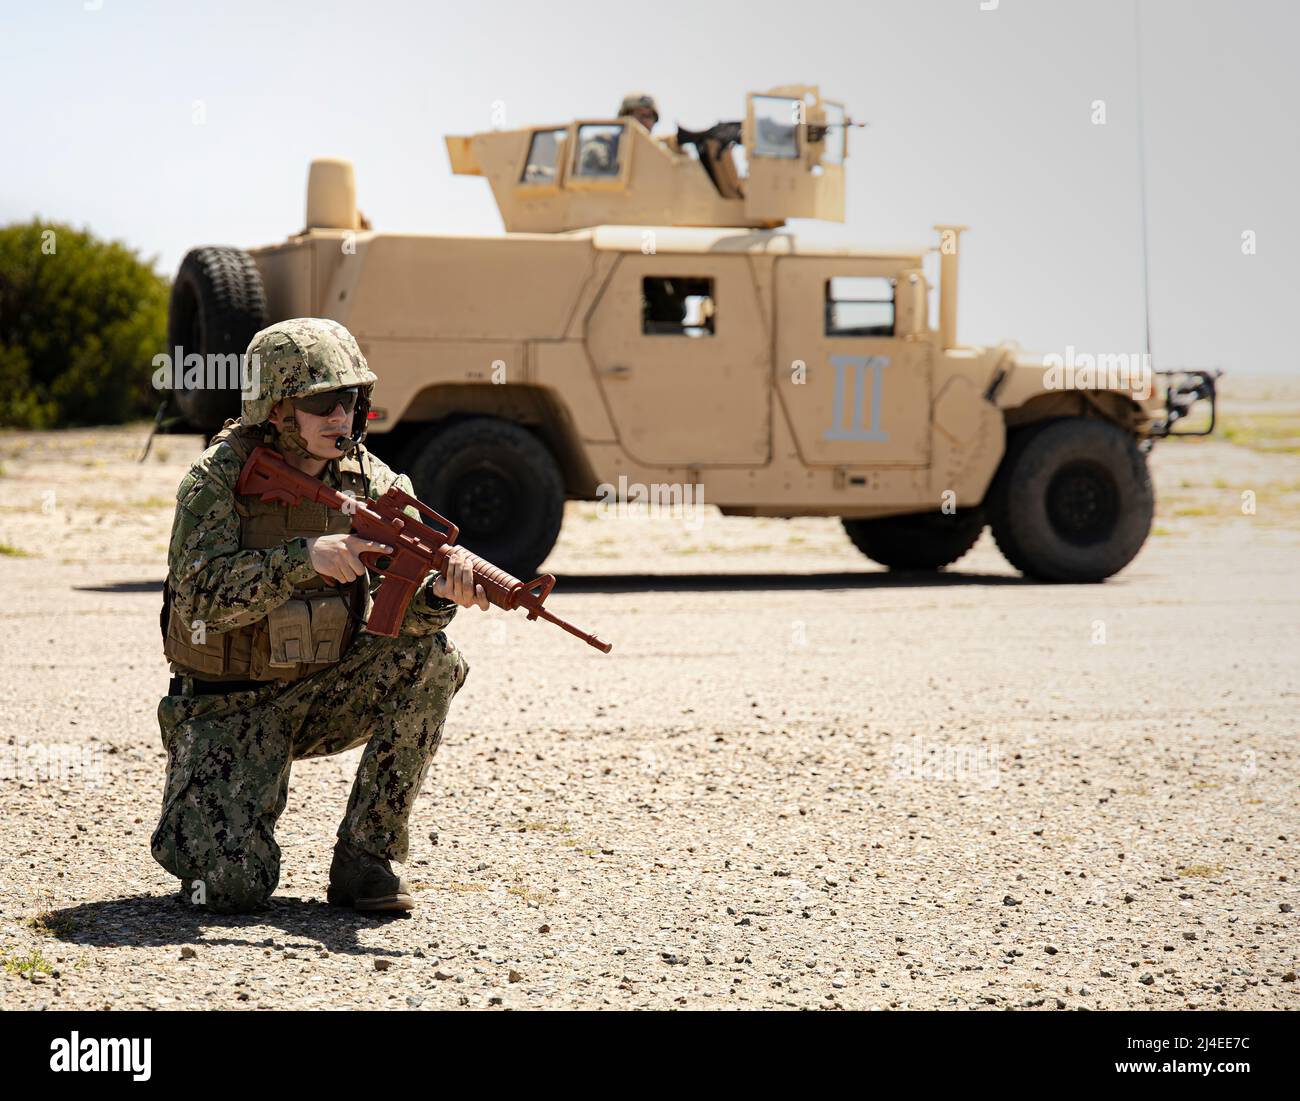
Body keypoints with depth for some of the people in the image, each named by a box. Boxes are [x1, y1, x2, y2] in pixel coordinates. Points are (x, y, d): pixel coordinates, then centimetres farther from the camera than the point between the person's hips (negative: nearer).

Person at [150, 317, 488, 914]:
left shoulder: (372, 482, -3)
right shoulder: (217, 478, -13)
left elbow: (403, 608, -14)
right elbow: (203, 598, -26)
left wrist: (442, 593, -38)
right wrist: (303, 557, -37)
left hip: (322, 697, 4)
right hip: (230, 708, -4)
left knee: (432, 660, -24)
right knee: (235, 886, -22)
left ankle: (364, 856, -13)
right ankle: (205, 826, 18)